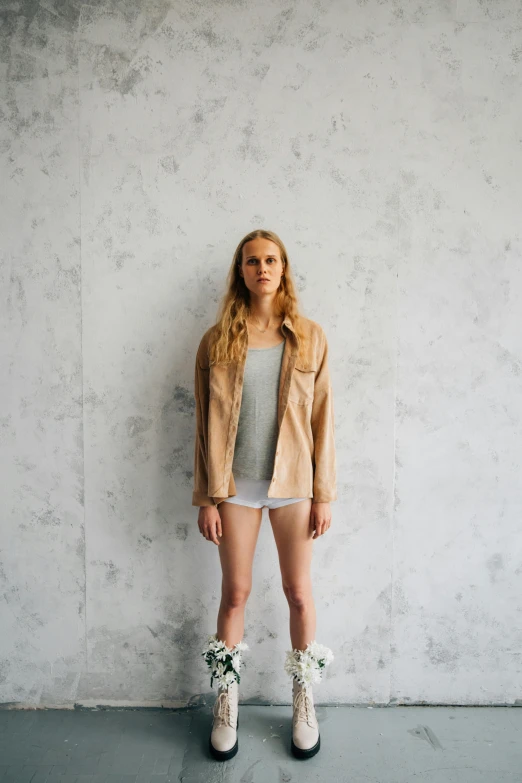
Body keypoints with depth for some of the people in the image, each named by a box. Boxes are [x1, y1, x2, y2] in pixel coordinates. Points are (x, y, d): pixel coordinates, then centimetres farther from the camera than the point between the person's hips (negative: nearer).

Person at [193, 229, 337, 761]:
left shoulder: (309, 337, 0)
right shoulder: (218, 340, 0)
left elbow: (322, 418, 0)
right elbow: (206, 423, 0)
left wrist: (324, 495, -2)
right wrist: (206, 498, -2)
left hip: (292, 482, 0)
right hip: (236, 484, 0)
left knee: (298, 591, 11)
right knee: (235, 593, 11)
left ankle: (304, 701, 33)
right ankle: (226, 702, 32)